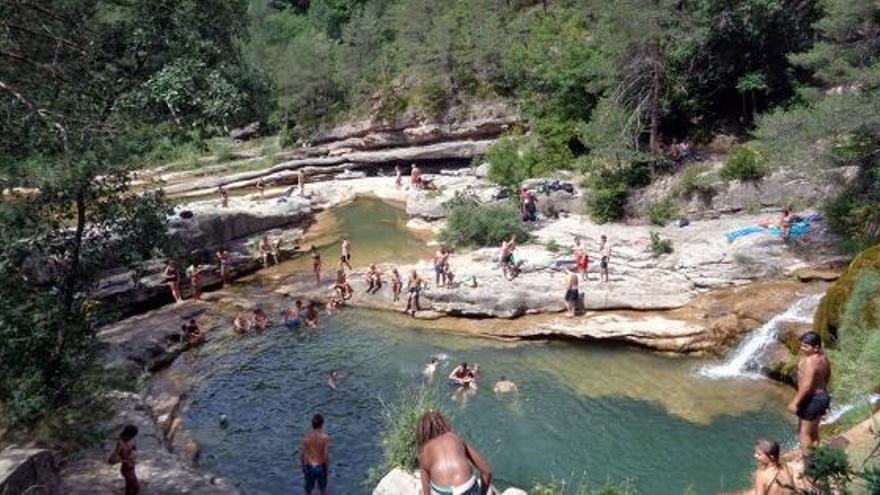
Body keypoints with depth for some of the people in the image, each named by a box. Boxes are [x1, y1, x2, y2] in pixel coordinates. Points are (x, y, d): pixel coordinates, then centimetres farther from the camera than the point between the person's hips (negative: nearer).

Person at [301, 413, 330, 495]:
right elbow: (326, 455, -17)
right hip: (320, 467, -1)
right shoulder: (325, 437, -17)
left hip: (309, 467, 2)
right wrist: (327, 468, -2)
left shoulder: (306, 437, -10)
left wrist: (303, 467, 11)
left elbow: (302, 454, -5)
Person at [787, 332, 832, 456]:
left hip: (811, 399, -10)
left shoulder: (810, 361, -27)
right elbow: (828, 376, 18)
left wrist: (795, 402, -22)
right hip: (823, 396, 10)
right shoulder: (823, 356, 2)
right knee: (813, 431, 23)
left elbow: (806, 386, -28)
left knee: (803, 433, 3)